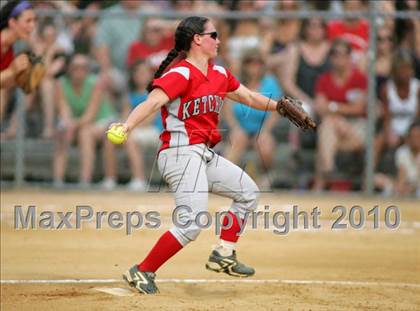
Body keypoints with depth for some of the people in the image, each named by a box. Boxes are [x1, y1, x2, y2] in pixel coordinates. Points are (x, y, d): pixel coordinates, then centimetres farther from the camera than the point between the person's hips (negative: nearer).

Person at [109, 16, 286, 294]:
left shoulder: (220, 75, 14)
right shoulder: (181, 74, -13)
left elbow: (249, 97, 27)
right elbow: (152, 103, -26)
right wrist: (126, 127, -42)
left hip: (206, 155, 10)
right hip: (181, 153, -10)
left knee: (248, 193, 19)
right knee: (192, 224, -20)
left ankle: (224, 256, 22)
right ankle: (142, 272, -11)